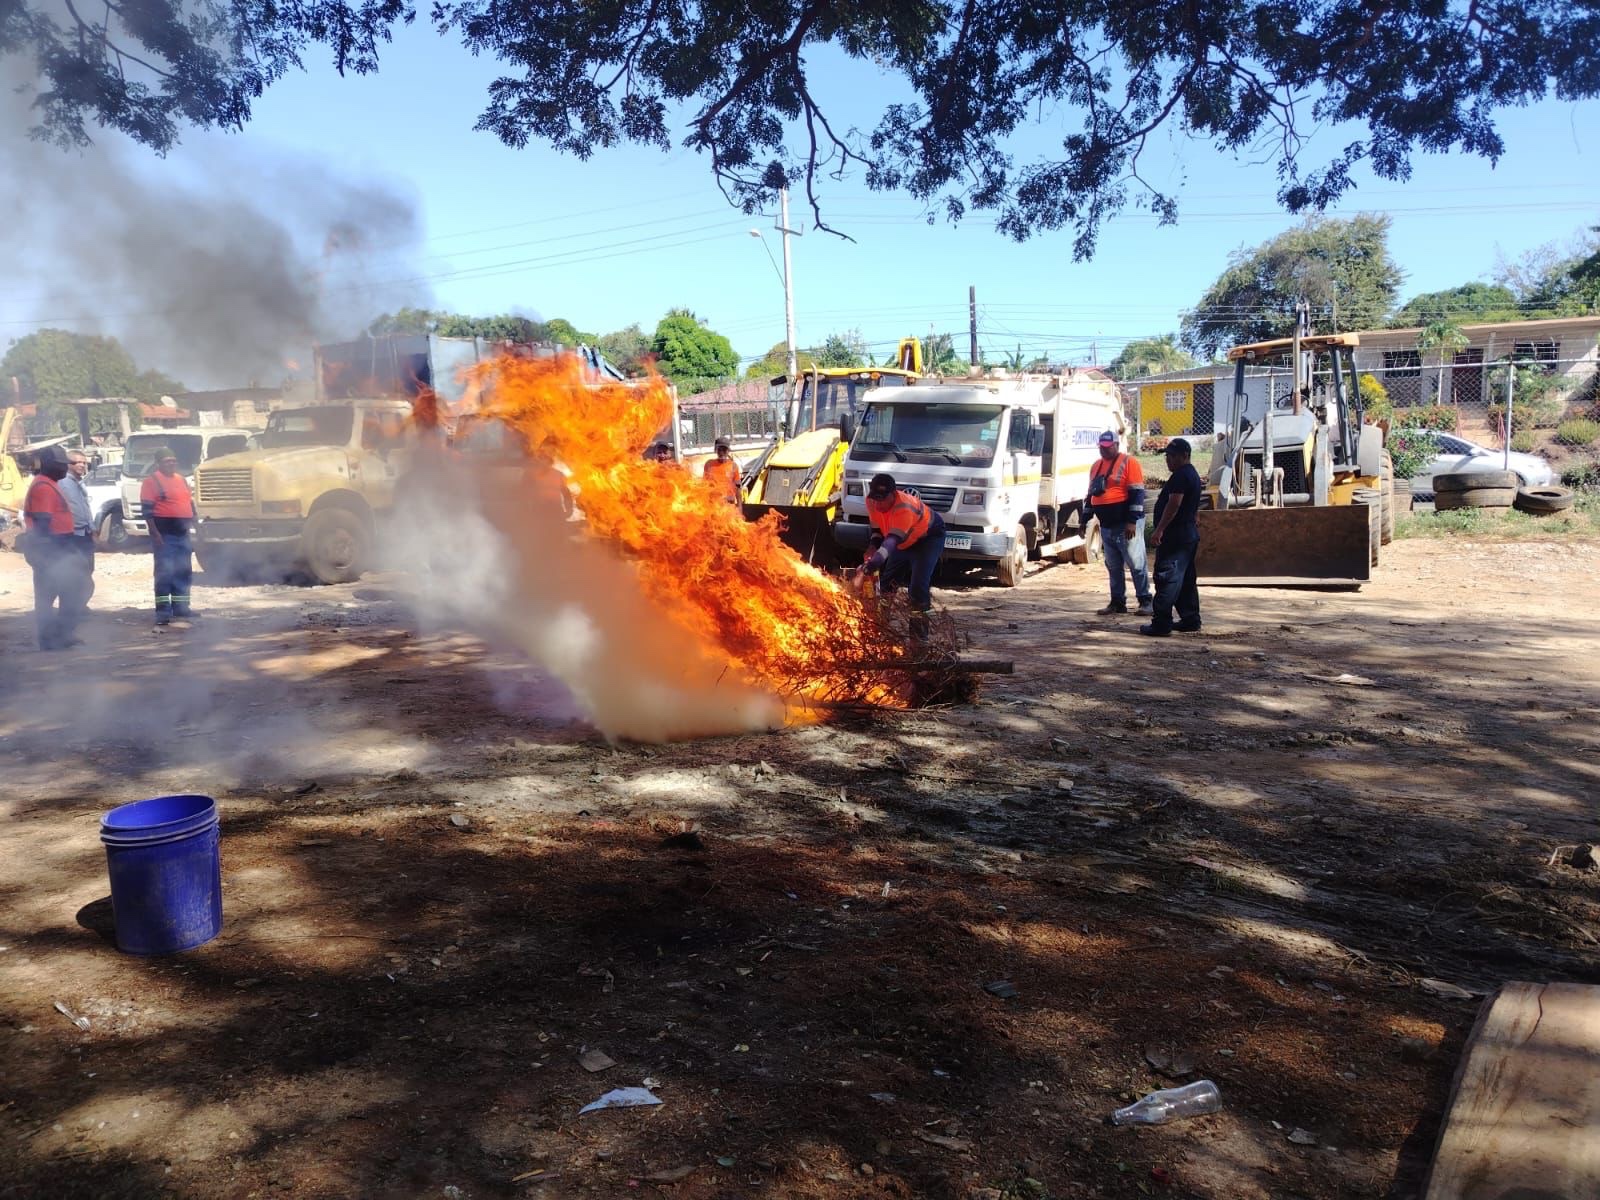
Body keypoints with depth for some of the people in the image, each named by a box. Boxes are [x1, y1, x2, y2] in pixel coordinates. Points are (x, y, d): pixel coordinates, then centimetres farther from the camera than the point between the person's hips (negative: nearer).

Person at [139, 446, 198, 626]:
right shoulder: (152, 480, -6)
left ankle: (181, 608, 18)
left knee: (184, 572, 10)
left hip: (182, 533, 7)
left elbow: (190, 505, 22)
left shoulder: (182, 480, 17)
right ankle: (163, 611, -5)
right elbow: (147, 509, -12)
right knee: (164, 572, -7)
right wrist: (155, 533, -18)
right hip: (164, 533, -7)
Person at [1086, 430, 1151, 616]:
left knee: (1136, 564, -5)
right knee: (1113, 567, 10)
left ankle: (1145, 601, 1)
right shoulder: (1096, 467, 15)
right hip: (1106, 526, 7)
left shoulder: (1129, 462, -6)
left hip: (1126, 524, -7)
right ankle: (1117, 602, 17)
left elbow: (1137, 493, -12)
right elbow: (1091, 495, 23)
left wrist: (1132, 521, -18)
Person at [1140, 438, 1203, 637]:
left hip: (1175, 536, -11)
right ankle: (1190, 619, 18)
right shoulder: (1193, 474, 20)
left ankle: (1161, 623, -12)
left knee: (1167, 579, -10)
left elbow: (1173, 504, -23)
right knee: (1186, 579, 14)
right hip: (1189, 534, 11)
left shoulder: (1180, 476, -15)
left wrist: (1160, 529, -24)